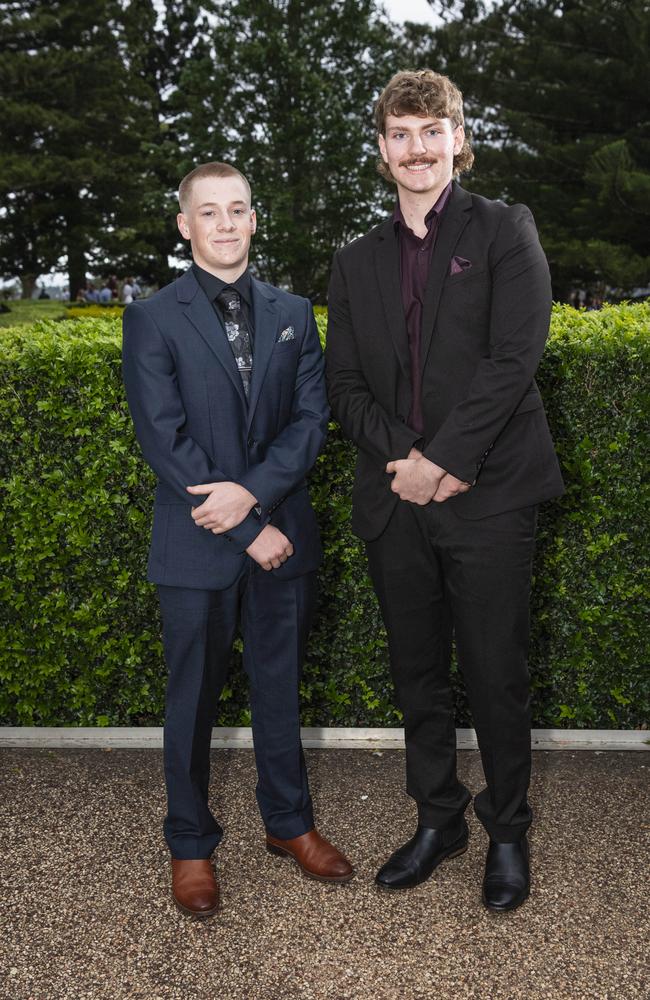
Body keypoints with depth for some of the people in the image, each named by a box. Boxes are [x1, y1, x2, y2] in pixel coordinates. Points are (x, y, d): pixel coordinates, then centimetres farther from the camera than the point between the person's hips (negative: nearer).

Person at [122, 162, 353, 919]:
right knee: (193, 701, 9)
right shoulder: (152, 319, -4)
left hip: (281, 535, 3)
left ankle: (289, 823, 34)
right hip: (198, 546, -3)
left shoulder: (293, 314, 8)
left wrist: (250, 491, -17)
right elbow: (165, 441, -11)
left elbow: (311, 418, 0)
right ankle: (190, 844, 27)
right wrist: (251, 530, -14)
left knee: (280, 689, 16)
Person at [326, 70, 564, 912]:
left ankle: (508, 831, 24)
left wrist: (441, 460, -15)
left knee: (495, 675, 3)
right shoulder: (356, 262, 14)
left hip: (487, 496, -4)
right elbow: (345, 385, 8)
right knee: (417, 674, 13)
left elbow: (514, 359, -10)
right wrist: (404, 457, -9)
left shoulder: (503, 231, 1)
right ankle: (437, 820, 31)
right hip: (395, 500, 4)